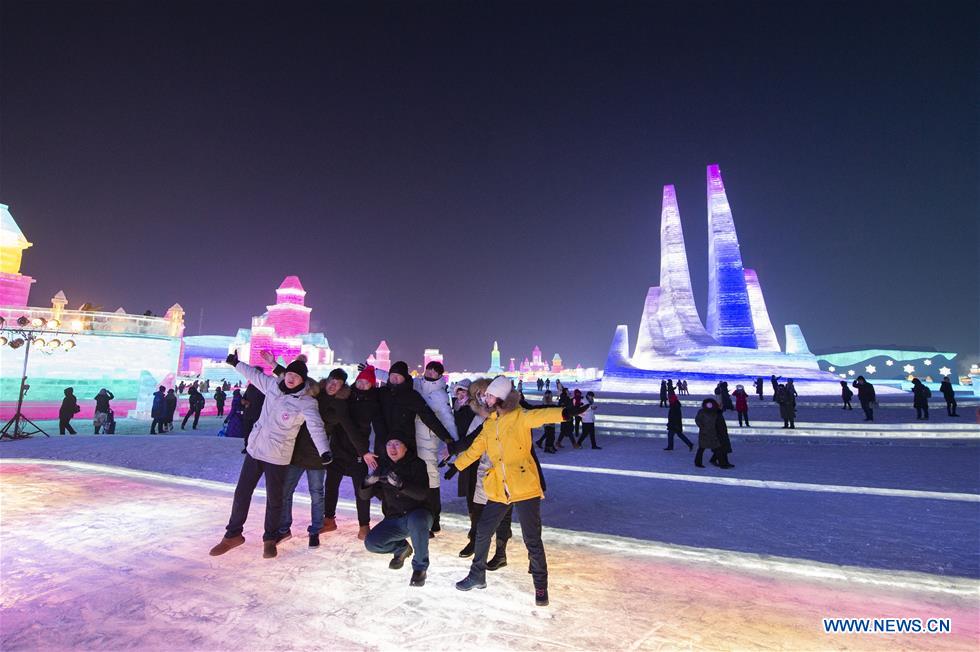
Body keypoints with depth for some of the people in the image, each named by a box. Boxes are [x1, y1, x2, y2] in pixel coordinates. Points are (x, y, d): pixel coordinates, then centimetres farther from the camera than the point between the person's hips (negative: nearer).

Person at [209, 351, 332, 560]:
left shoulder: (307, 402, -18)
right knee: (242, 492, 14)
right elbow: (254, 374, 19)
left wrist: (324, 451, -47)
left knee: (274, 499, 7)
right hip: (254, 448, 5)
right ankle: (233, 534, 33)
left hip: (278, 456, -5)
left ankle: (270, 539, 28)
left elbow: (316, 427, -32)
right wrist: (236, 363, 32)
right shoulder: (272, 385, -2)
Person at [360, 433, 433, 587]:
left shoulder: (417, 464, -11)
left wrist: (400, 484, -43)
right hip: (393, 520, 5)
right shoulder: (383, 467, 3)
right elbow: (364, 495, 1)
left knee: (416, 520, -38)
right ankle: (402, 548, 14)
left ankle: (420, 567, -16)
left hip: (417, 515, -5)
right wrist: (368, 482, -23)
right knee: (371, 543, -17)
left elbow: (422, 494, -25)